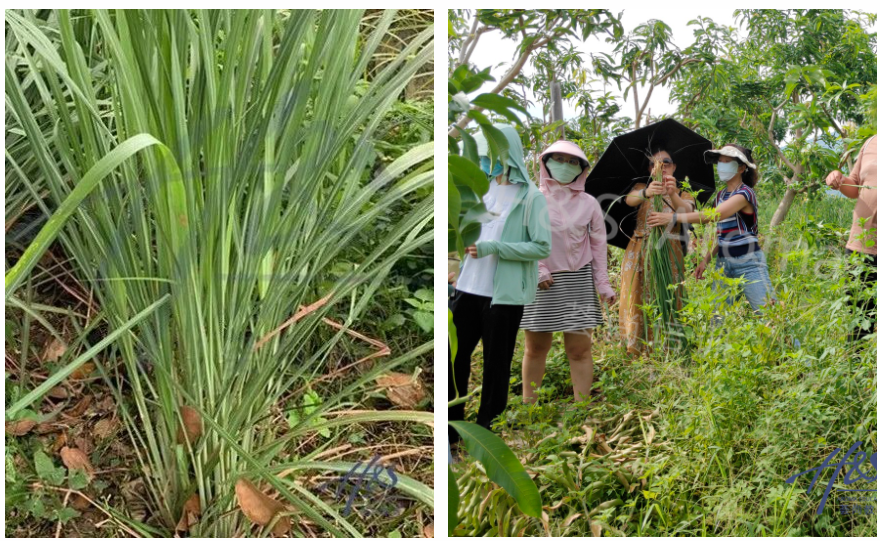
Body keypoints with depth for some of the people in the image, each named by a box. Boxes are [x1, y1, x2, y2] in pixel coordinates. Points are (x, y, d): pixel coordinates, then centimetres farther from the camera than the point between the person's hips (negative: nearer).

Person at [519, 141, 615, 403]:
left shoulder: (588, 203, 7)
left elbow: (598, 245, 8)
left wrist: (603, 283, 3)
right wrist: (537, 270, -9)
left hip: (578, 282, 1)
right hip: (539, 282, 0)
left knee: (579, 348, -2)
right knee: (536, 347, 6)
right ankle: (528, 401, 17)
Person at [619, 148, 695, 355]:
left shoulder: (682, 194, 12)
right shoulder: (642, 187, 12)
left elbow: (687, 211, -13)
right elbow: (630, 199, -13)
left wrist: (673, 195, -35)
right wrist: (646, 193, -37)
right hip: (640, 251, 0)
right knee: (636, 299, -7)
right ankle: (635, 350, -4)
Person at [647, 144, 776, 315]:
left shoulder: (745, 193, -11)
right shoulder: (720, 196, 14)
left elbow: (715, 215, -24)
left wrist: (673, 217, -29)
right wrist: (706, 259, 7)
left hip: (748, 264, -7)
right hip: (723, 263, 7)